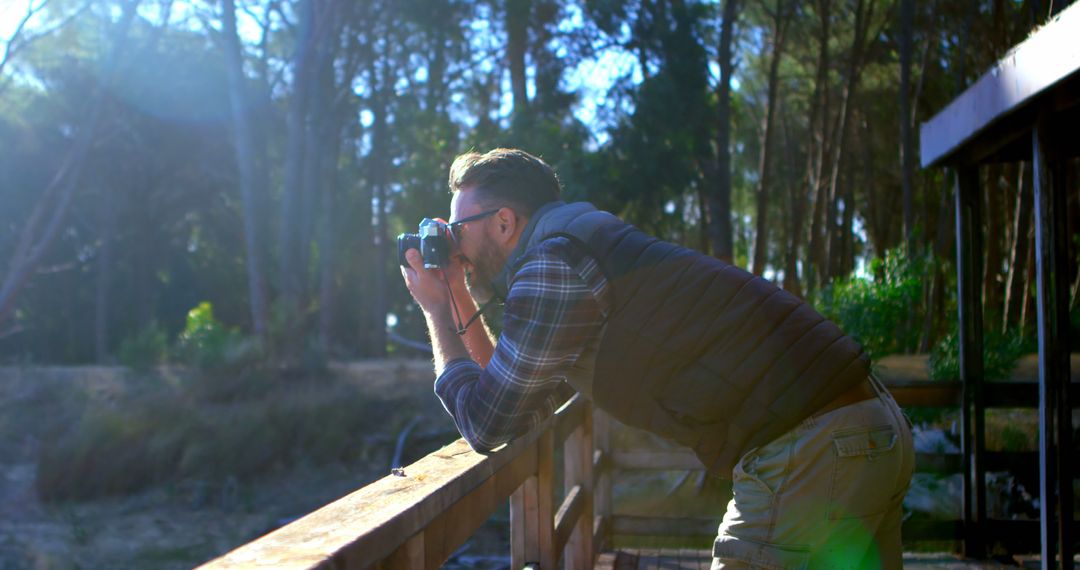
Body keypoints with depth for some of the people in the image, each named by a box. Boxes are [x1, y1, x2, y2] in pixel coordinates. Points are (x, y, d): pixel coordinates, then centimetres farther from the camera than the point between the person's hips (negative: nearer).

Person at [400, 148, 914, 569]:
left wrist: (436, 313, 10)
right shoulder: (574, 253, 20)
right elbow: (525, 413, 23)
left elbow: (486, 426, -3)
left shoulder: (552, 263, -10)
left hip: (811, 454, -10)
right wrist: (461, 309, 21)